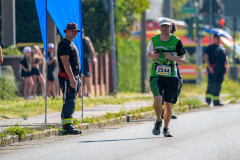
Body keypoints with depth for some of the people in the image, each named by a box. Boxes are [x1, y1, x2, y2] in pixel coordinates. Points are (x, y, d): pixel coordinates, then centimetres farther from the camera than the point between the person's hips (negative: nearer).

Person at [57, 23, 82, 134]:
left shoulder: (72, 44, 21)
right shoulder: (64, 44, -11)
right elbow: (65, 62, -20)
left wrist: (77, 78, 23)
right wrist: (71, 78, -26)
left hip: (73, 77, 10)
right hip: (67, 78, -10)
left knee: (71, 102, 10)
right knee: (69, 102, -13)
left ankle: (67, 126, 13)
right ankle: (67, 126, -14)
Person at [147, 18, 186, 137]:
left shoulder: (176, 41, -1)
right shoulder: (154, 40, 5)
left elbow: (183, 60, 0)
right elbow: (148, 54, 20)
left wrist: (172, 57, -19)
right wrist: (152, 56, -4)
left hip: (171, 77, 0)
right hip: (156, 75, 0)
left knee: (168, 104, 3)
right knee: (157, 98, -21)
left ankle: (166, 128, 22)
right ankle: (158, 121, 4)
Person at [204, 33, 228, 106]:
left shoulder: (222, 47, 19)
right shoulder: (210, 47, 0)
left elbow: (225, 57, 25)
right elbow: (206, 57, -6)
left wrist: (226, 66, 12)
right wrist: (209, 67, -15)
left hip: (221, 69, 6)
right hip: (213, 69, -6)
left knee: (218, 85, 7)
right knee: (212, 83, -15)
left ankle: (216, 101, 12)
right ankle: (208, 98, -10)